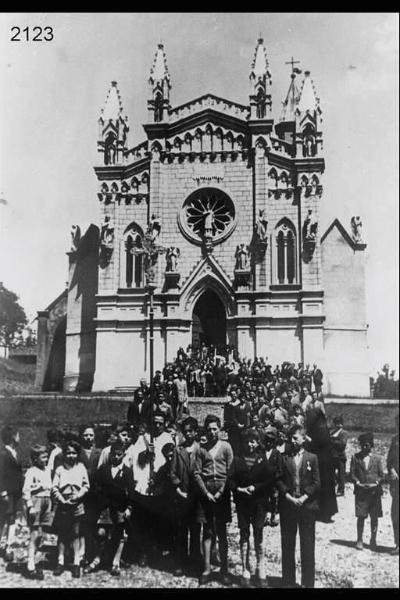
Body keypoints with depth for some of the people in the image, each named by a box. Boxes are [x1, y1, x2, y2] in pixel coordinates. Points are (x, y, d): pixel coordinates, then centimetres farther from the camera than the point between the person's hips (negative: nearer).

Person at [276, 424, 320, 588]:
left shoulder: (312, 458, 4)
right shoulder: (284, 458, 6)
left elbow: (316, 483, 1)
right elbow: (279, 481, 2)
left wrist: (304, 497, -10)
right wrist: (289, 497, -10)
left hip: (307, 505, -1)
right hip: (287, 506, 1)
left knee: (307, 545, 3)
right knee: (287, 545, 6)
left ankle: (308, 582, 13)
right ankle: (288, 581, 16)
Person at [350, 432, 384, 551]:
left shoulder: (377, 458, 6)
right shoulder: (355, 457, 5)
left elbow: (382, 475, 6)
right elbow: (352, 474, 4)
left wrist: (375, 483, -9)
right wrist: (358, 483, -11)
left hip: (375, 491, 1)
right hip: (360, 492, -1)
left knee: (374, 517, 4)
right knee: (361, 516, -1)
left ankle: (373, 540, 17)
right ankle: (359, 540, 11)